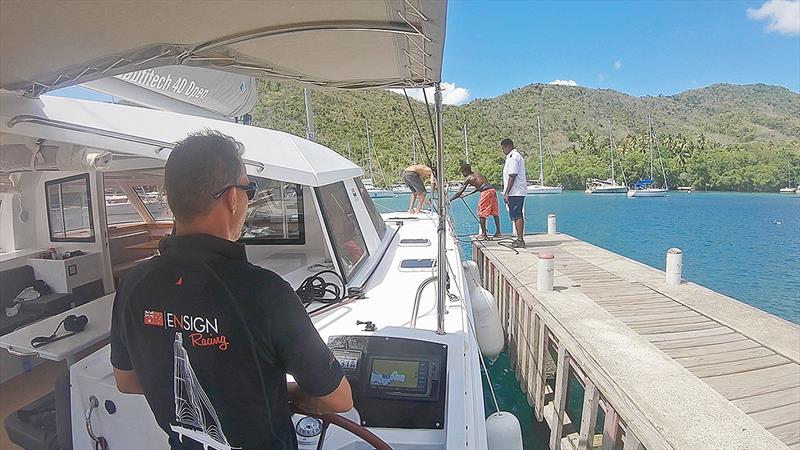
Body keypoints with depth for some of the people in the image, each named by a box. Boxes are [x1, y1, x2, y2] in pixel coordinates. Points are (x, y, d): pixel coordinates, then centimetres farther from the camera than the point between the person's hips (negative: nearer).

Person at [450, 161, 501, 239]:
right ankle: (498, 232, 20)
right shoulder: (476, 172, 22)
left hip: (486, 192, -8)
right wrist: (467, 195, 33)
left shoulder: (468, 179, 3)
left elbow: (459, 192, 4)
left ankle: (484, 234, 1)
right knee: (495, 212, 13)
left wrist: (449, 200, 10)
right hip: (493, 189, 8)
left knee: (482, 214, 2)